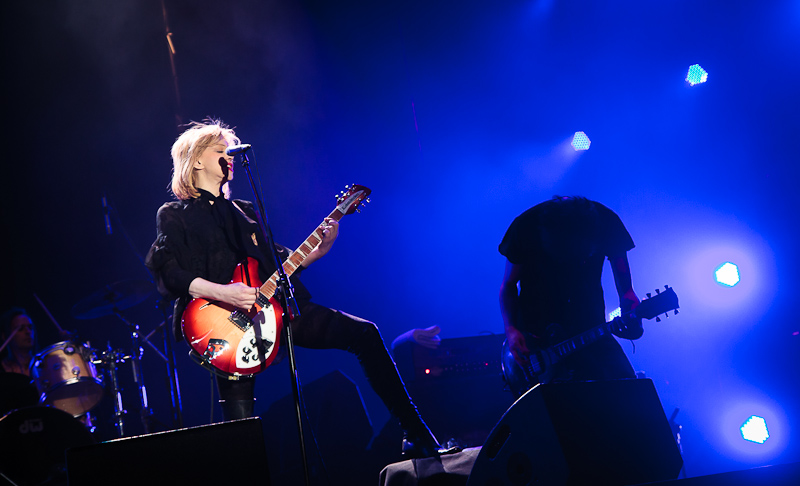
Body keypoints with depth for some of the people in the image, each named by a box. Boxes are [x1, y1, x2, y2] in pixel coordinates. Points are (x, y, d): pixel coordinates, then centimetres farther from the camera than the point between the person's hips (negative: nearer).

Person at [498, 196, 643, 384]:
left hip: (590, 330, 2)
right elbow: (508, 285, -1)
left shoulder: (606, 222, -11)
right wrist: (511, 329, -14)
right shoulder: (526, 225, -14)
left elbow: (625, 286, 0)